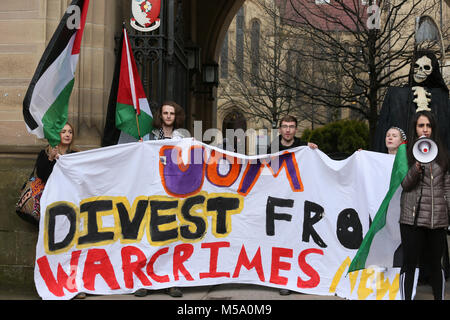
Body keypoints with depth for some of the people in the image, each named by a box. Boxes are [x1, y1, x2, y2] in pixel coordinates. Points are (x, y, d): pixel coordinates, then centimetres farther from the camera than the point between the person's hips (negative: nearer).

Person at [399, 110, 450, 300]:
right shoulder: (406, 152, 4)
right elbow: (404, 185, -1)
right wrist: (416, 168, -19)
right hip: (413, 218, -3)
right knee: (409, 263, 0)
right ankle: (406, 297, 6)